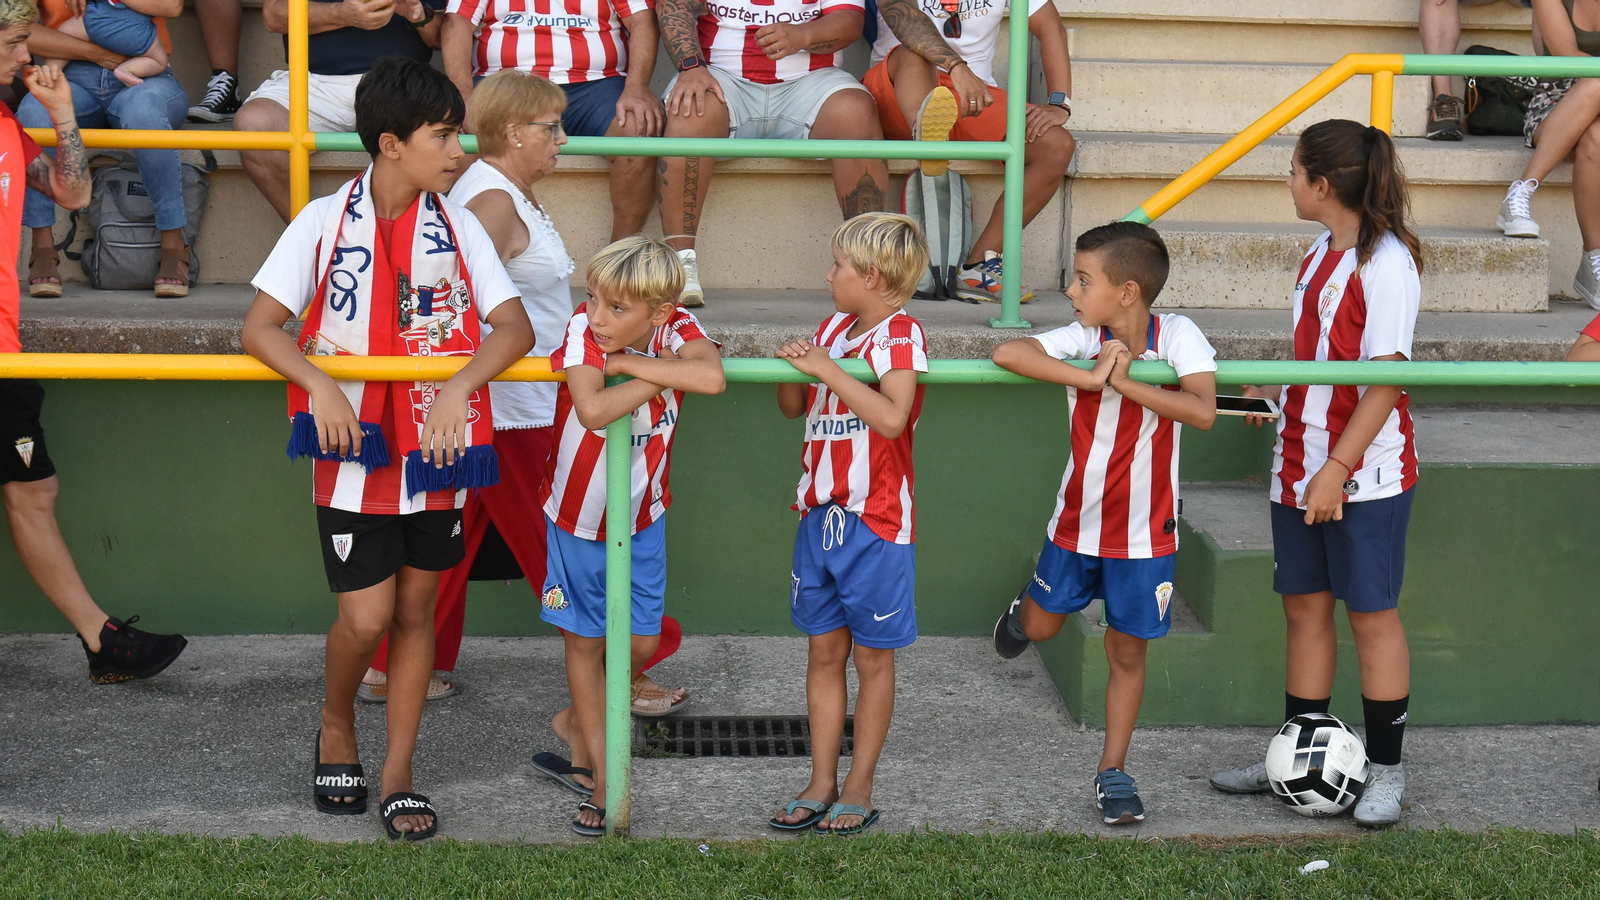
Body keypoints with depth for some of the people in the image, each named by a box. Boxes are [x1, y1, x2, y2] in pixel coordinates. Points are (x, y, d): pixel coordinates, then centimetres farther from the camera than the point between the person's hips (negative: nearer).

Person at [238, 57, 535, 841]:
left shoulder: (457, 227, 0)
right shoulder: (324, 223, -6)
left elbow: (514, 328, -6)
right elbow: (259, 327, -6)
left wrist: (458, 389, -22)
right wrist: (321, 386, -21)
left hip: (436, 450, 3)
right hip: (354, 452, -2)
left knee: (416, 609, 9)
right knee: (365, 616, -5)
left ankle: (398, 777, 18)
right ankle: (336, 722, 27)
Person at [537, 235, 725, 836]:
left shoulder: (675, 328, -19)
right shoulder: (582, 331, -25)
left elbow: (711, 377, -42)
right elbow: (592, 410, -43)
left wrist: (627, 363, -36)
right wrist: (659, 378, -32)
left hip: (644, 516, 2)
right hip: (577, 516, -2)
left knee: (640, 642, 9)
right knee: (585, 640, 10)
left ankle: (577, 722, 36)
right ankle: (601, 764, 25)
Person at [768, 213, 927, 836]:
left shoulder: (900, 334, -13)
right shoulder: (835, 327, 9)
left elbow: (891, 417, -29)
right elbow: (794, 408, 17)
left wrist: (827, 369, -24)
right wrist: (791, 368, -4)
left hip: (876, 522, -7)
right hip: (820, 515, 7)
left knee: (872, 657, 6)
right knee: (824, 651, 11)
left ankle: (858, 788, 15)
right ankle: (821, 785, 19)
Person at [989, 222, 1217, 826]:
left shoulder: (1176, 336, -17)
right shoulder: (1083, 340, -14)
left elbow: (1203, 412, -29)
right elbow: (1007, 353, -29)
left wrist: (1124, 383, -30)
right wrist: (1091, 378, -34)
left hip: (1145, 532, -1)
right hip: (1078, 521, 2)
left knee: (1127, 651, 8)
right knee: (1041, 627, 17)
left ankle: (1112, 770, 22)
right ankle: (1025, 604, 54)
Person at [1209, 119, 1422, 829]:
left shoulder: (1385, 260, -15)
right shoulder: (1320, 253, 10)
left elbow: (1384, 378, -19)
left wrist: (1338, 467, -21)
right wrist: (1270, 389, 6)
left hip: (1366, 471, -8)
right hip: (1300, 465, 8)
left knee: (1371, 611, 0)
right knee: (1305, 606, 12)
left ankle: (1385, 770, 10)